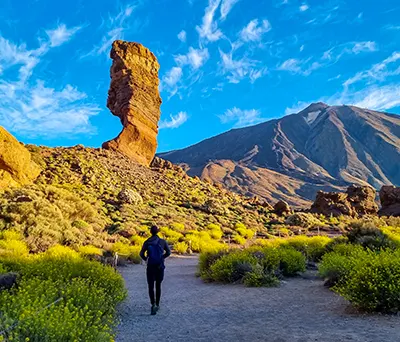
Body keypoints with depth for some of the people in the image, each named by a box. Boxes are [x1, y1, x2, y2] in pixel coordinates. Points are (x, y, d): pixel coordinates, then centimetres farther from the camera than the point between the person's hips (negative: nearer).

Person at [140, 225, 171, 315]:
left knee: (151, 287, 5)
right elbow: (168, 252, 1)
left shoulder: (147, 242, -7)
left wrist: (146, 259, 15)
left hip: (150, 267, -1)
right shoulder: (162, 241, -6)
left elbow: (142, 254, -6)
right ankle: (157, 304, 26)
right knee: (158, 286, 19)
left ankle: (153, 305, -17)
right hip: (160, 267, 1)